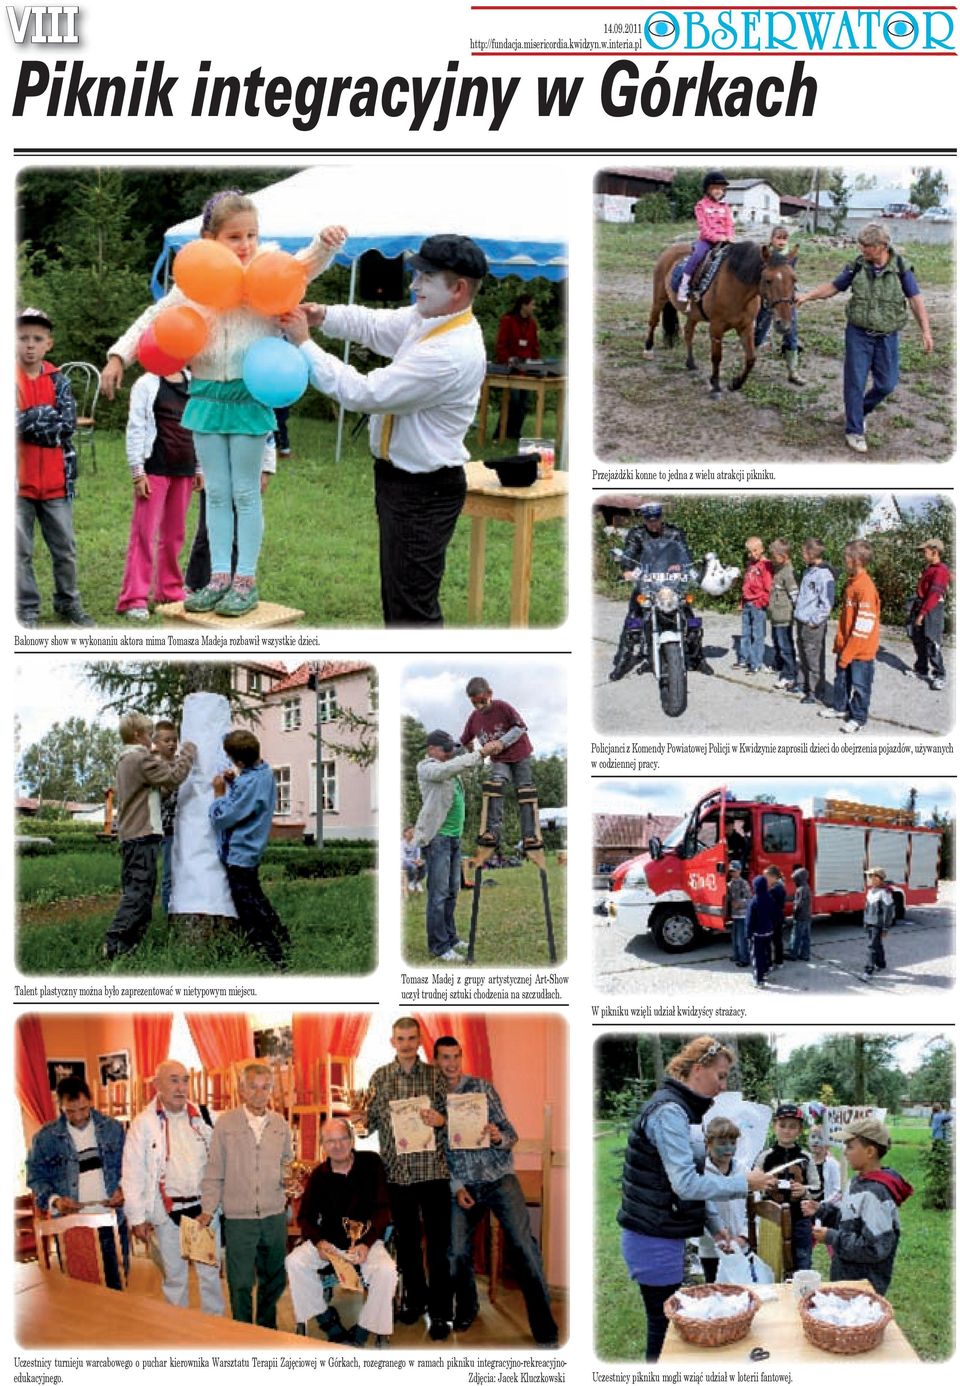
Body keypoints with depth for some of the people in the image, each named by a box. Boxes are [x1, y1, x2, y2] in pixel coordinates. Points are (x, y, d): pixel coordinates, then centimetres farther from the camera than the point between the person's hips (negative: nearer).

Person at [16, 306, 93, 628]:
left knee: (65, 549, 11)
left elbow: (68, 424, -7)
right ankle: (26, 611, 11)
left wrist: (27, 423, -11)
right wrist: (44, 416, -14)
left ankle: (68, 604, 24)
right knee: (20, 551, 3)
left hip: (55, 481, 3)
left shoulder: (58, 381, 6)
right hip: (17, 481, -3)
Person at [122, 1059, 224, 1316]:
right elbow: (133, 1174, -5)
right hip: (168, 1212, -2)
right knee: (174, 1276, 9)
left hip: (204, 1207, 2)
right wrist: (137, 1218, -7)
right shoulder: (143, 1123, -5)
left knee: (210, 1272, 9)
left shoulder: (202, 1116, 3)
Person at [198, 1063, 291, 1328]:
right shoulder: (225, 1123, -4)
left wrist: (288, 1174, 2)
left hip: (275, 1215, 4)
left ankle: (267, 1330, 33)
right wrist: (208, 1209, -5)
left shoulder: (280, 1124, 5)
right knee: (240, 1284, 2)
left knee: (274, 1279, 14)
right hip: (238, 1217, -3)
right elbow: (214, 1171, -2)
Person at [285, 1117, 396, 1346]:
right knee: (295, 1262, -23)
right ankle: (331, 1326, -9)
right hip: (329, 1241, 2)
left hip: (367, 1240, -2)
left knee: (386, 1271, -31)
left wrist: (366, 1244, -21)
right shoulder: (319, 1175, 3)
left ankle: (359, 1336, -14)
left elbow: (383, 1209, -7)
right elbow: (305, 1216, 5)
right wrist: (319, 1242, -16)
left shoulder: (371, 1163, -4)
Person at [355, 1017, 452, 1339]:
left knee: (438, 1242, -2)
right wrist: (359, 1120, -13)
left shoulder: (435, 1075, 1)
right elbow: (372, 1120, 8)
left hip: (432, 1170, -2)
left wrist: (440, 1120, -18)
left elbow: (452, 1118, 2)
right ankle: (414, 1298, 28)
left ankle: (440, 1312, 4)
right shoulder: (380, 1077, 6)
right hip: (396, 1171, 2)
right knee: (406, 1240, 13)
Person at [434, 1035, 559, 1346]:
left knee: (523, 1245, -13)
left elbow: (509, 1134, 0)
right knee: (457, 1252, 2)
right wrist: (456, 1187, -5)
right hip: (462, 1184, 2)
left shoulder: (483, 1087, 1)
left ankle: (544, 1328, -9)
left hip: (499, 1177, -2)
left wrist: (500, 1138, -23)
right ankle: (466, 1309, 32)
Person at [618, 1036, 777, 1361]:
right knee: (664, 1327, -3)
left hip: (665, 1238, 10)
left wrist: (714, 1224, 15)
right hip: (654, 1240, -10)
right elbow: (687, 1184, -25)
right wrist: (745, 1183, -17)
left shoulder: (676, 1108, 13)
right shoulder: (668, 1112, -19)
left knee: (667, 1324, 14)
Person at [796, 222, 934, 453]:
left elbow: (916, 299, -5)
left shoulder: (901, 268, -8)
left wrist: (925, 331, -9)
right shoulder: (857, 266, -5)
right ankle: (854, 430, 12)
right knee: (855, 382, 0)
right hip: (858, 334, 0)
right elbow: (833, 287, 6)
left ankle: (862, 410, 33)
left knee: (886, 384, 6)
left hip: (887, 337, 0)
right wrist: (807, 296, -6)